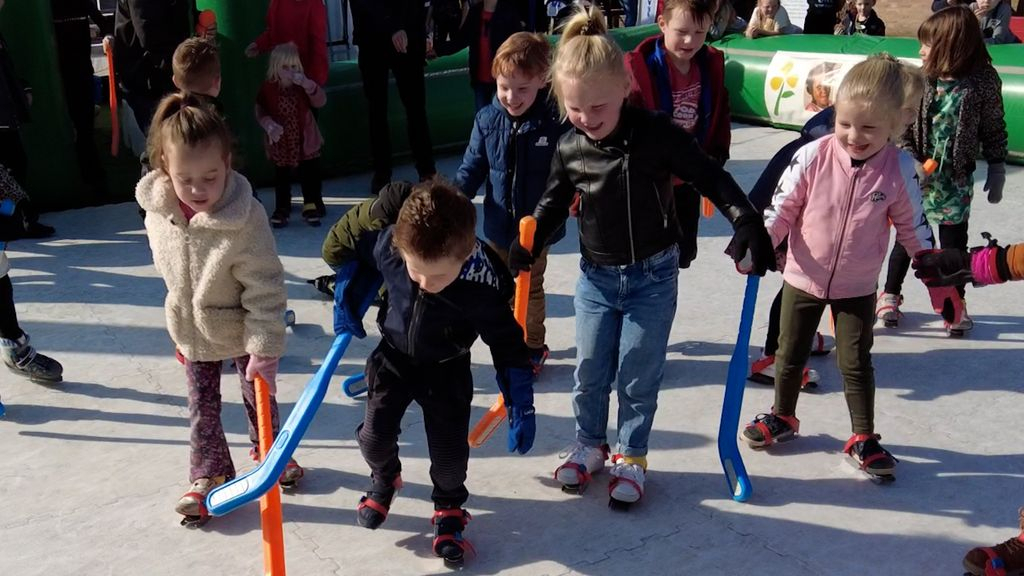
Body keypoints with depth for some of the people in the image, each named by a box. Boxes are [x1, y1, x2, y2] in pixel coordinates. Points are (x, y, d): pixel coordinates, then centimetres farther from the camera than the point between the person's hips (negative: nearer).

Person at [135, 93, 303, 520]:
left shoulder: (245, 217, -32)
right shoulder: (157, 209, -17)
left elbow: (265, 289, -27)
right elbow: (168, 266, 3)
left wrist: (264, 349, -26)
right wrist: (181, 320, 14)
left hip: (242, 328, -3)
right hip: (192, 329, 4)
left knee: (258, 395, 19)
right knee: (202, 407, 16)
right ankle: (208, 474, 35)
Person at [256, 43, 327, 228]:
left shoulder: (304, 86, -5)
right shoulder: (268, 88, -7)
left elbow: (320, 101, -17)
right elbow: (261, 112, -2)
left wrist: (307, 84, -31)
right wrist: (269, 125, -21)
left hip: (305, 142, 1)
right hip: (280, 144, 0)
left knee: (310, 176, 6)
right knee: (281, 178, 9)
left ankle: (311, 207, 19)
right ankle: (281, 209, 20)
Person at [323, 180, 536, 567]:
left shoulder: (483, 286, -36)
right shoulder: (383, 240, -32)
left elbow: (508, 346, -21)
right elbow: (342, 242, -8)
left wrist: (521, 407, -18)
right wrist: (349, 295, -5)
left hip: (447, 368, -2)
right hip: (394, 354, 2)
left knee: (449, 451, -3)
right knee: (374, 436, -2)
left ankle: (449, 507, 31)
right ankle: (385, 478, 36)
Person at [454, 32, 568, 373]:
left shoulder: (555, 121, -18)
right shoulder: (487, 120, -9)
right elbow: (472, 168, -3)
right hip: (498, 226, 3)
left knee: (531, 290, 16)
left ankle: (533, 347, 35)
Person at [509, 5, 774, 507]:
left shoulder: (656, 135, -18)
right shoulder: (569, 149, -7)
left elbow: (711, 177, -11)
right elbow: (554, 203, 9)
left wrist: (747, 222, -20)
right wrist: (527, 246, -5)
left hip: (653, 276, -3)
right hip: (596, 276, 3)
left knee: (639, 376, 6)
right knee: (590, 372, 12)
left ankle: (631, 456, 26)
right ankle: (589, 445, 35)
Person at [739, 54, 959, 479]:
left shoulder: (899, 169, -13)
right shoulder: (813, 157, -17)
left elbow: (912, 228, -2)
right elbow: (782, 208, -10)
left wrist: (940, 281, 1)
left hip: (857, 287, 0)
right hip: (804, 279, 1)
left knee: (856, 363, 9)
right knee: (790, 354, 16)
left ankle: (863, 438, 25)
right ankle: (782, 417, 39)